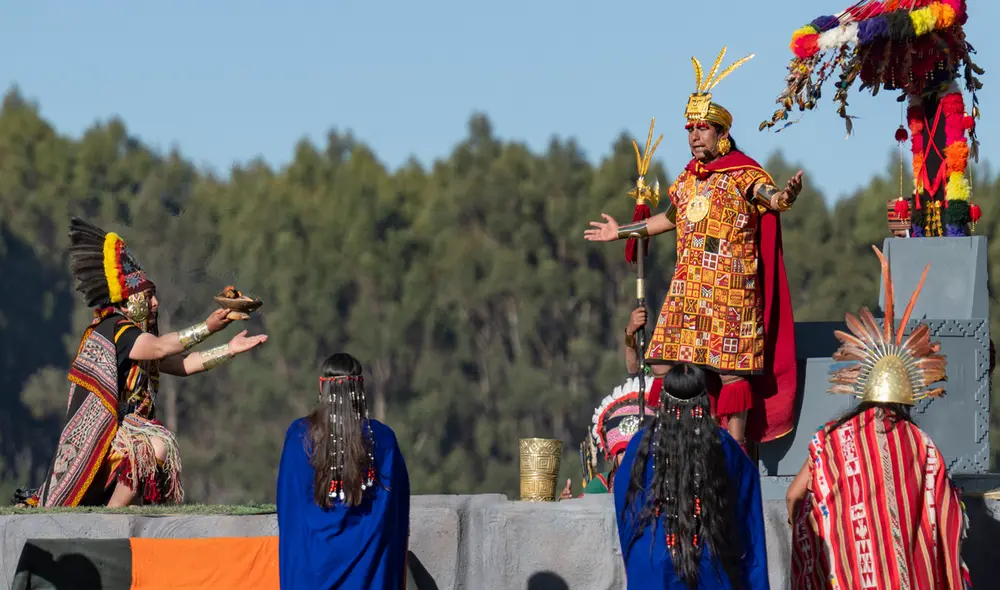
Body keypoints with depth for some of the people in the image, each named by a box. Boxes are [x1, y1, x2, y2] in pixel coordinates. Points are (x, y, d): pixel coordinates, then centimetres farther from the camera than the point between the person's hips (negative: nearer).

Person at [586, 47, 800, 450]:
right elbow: (672, 217, 34)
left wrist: (783, 197, -49)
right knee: (662, 364, 3)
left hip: (730, 290, -7)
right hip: (686, 290, 7)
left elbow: (767, 197, -24)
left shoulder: (743, 175, -4)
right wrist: (622, 232, 46)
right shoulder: (687, 180, 17)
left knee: (730, 369, -10)